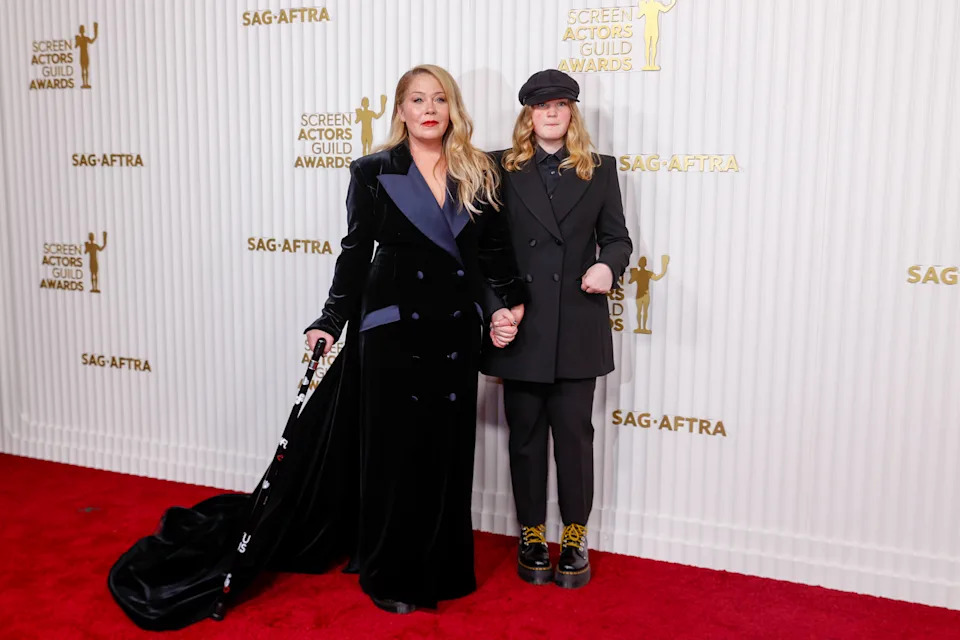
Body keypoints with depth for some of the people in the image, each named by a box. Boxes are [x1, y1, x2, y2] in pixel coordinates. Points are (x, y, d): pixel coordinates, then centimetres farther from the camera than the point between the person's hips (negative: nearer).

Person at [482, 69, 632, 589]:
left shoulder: (598, 171, 9)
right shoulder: (501, 170, 5)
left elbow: (617, 237, 10)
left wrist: (608, 265, -13)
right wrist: (494, 311, -8)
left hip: (577, 327, 0)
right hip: (521, 326, 0)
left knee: (574, 432, 5)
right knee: (525, 435, 10)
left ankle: (575, 537, 22)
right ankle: (531, 536, 25)